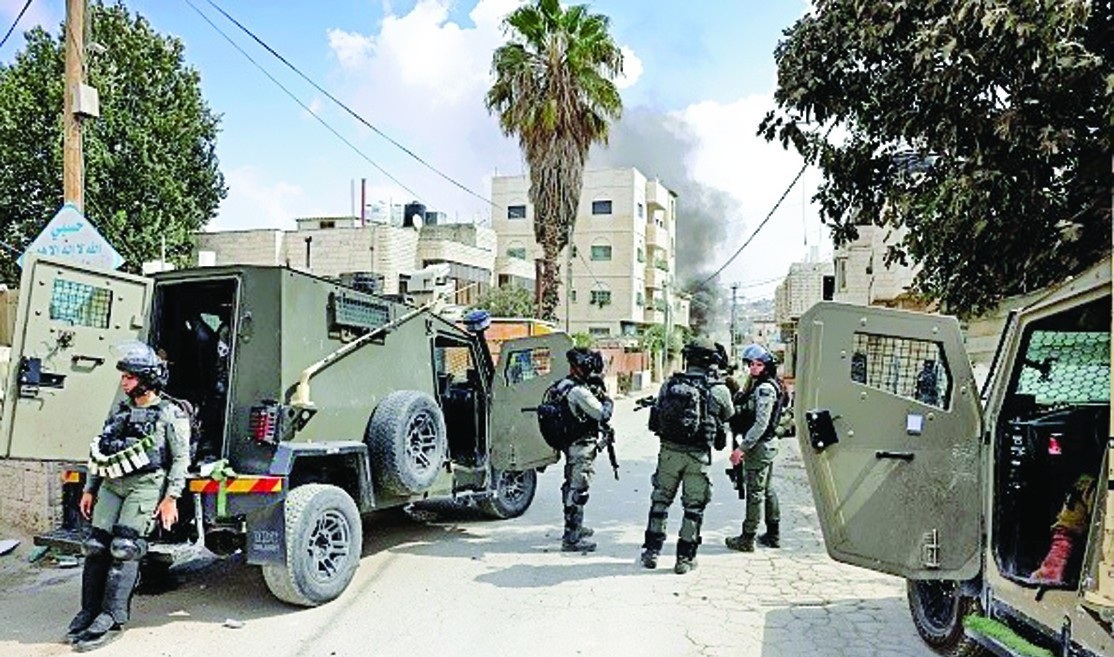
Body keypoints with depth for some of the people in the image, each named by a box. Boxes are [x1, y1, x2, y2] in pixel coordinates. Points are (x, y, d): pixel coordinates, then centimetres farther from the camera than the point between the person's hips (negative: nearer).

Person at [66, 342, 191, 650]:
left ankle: (112, 619, -12)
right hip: (112, 484, 7)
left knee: (124, 549, -14)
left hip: (145, 485, -6)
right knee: (96, 546, 0)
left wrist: (171, 497, -13)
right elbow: (98, 452, 23)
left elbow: (181, 459, -6)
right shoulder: (119, 412, 20)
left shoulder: (171, 415, -1)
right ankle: (89, 611, 10)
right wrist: (89, 489, 16)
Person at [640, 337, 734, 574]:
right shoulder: (719, 390, -7)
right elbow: (729, 416, 11)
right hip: (698, 455, -2)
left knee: (660, 500, 17)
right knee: (694, 506, 10)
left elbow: (659, 409, 7)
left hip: (669, 450, 2)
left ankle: (651, 551, 22)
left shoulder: (669, 384, -2)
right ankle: (685, 558, 14)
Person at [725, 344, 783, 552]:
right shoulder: (756, 385, 13)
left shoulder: (765, 389, -18)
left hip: (759, 446, -10)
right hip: (767, 444, 10)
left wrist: (742, 448, -23)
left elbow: (761, 424, -23)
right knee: (767, 490, 17)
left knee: (755, 492, -3)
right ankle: (773, 535, 27)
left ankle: (748, 538, 4)